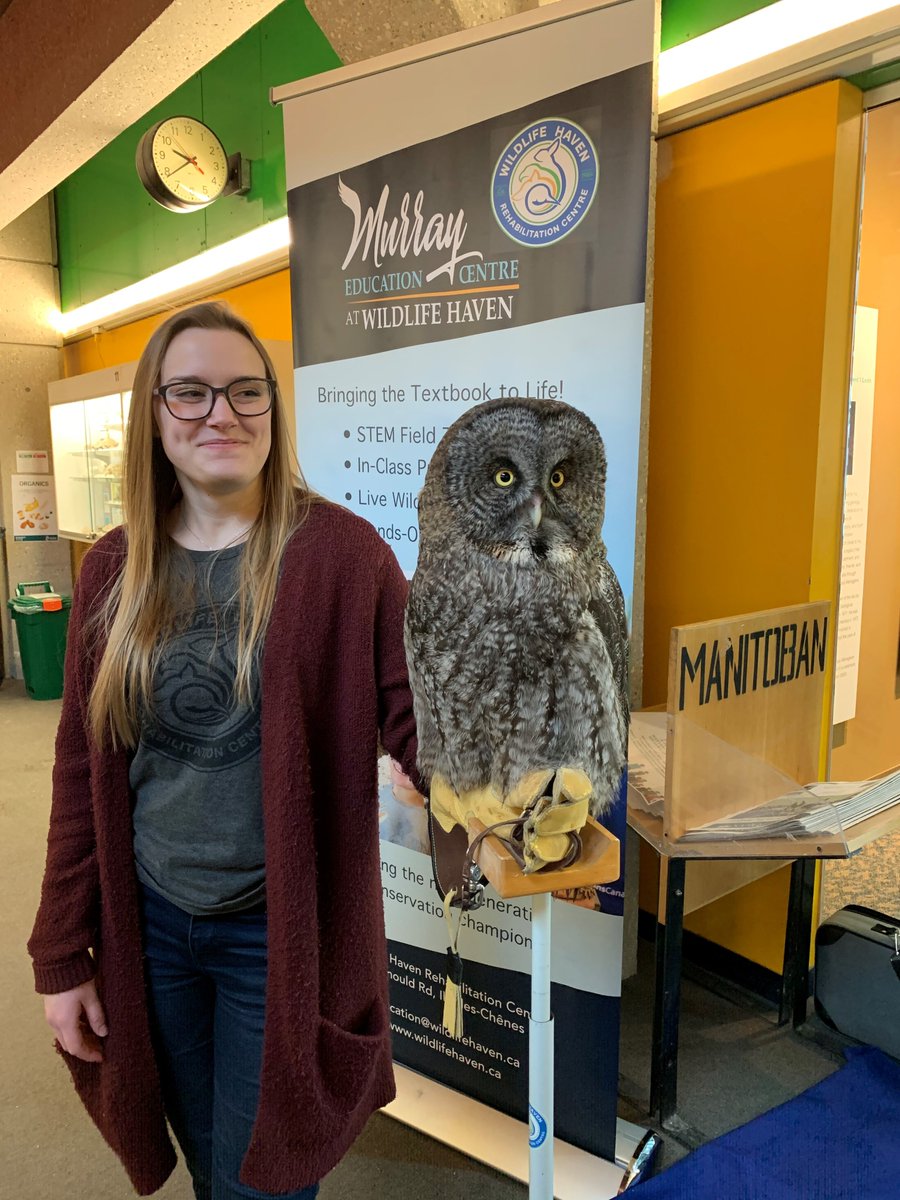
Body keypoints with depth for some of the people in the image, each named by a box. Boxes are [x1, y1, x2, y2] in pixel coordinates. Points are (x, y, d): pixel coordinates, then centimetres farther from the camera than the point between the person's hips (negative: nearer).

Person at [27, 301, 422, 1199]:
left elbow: (412, 722, -13)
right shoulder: (116, 568, -1)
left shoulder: (340, 552, -13)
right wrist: (61, 952, 6)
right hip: (148, 924, 4)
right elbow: (84, 769, 3)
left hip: (280, 933, -3)